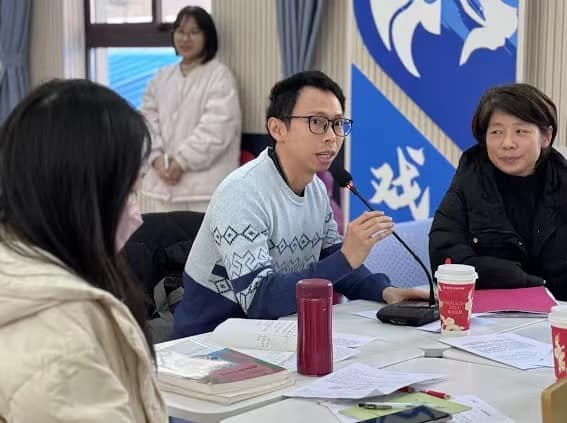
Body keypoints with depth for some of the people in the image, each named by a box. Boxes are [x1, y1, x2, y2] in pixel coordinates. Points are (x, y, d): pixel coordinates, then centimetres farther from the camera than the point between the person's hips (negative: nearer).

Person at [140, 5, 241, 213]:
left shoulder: (219, 76, -1)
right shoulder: (161, 77, 17)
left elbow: (216, 127, -11)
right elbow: (148, 119, 10)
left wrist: (182, 161, -13)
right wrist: (157, 157, -7)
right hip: (161, 183, 5)